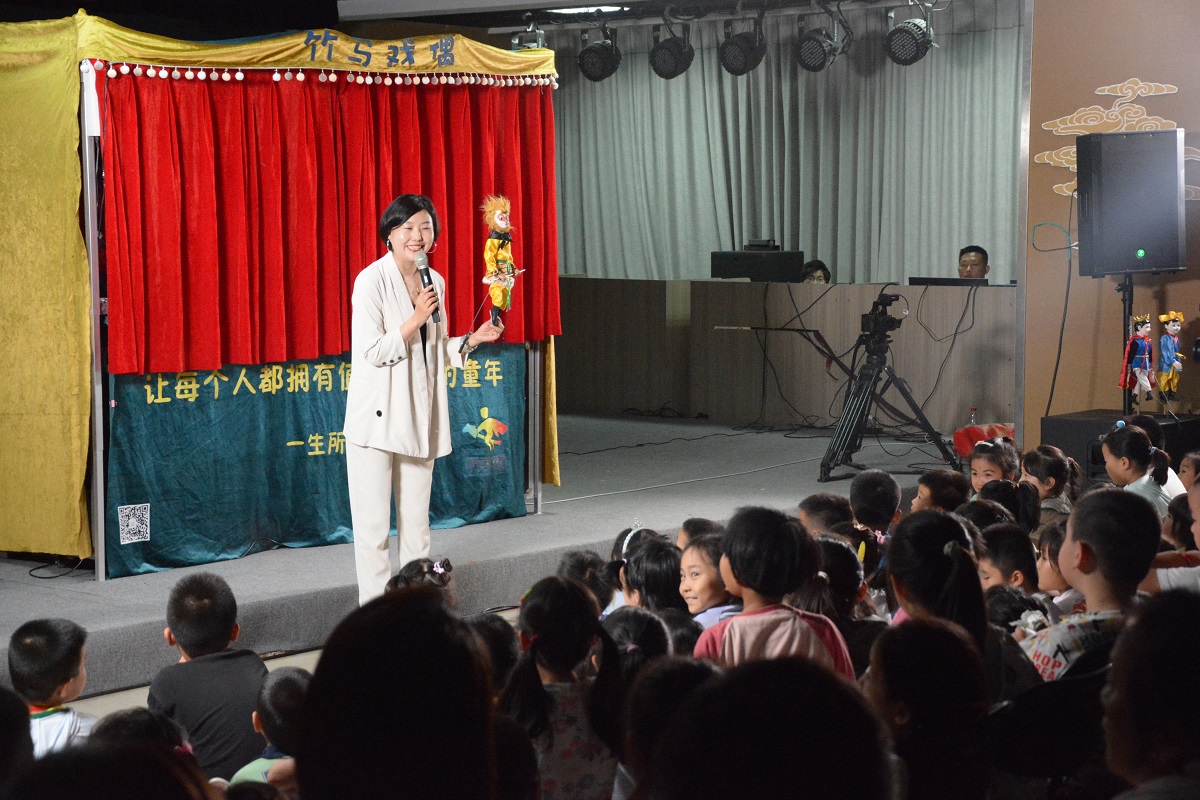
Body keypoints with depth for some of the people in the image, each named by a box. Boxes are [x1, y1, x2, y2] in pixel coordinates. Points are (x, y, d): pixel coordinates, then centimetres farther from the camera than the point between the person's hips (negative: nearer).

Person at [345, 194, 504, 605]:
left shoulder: (434, 282, 10)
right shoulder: (372, 280, -10)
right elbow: (373, 351, -15)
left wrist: (473, 339, 4)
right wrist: (417, 318, -19)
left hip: (419, 416, 6)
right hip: (377, 416, -6)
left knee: (416, 520, 12)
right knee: (373, 523, -2)